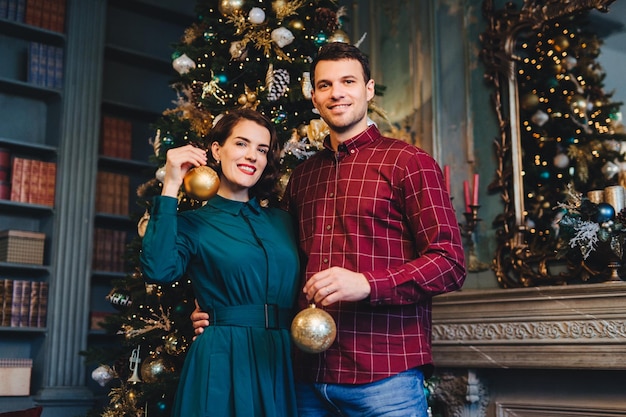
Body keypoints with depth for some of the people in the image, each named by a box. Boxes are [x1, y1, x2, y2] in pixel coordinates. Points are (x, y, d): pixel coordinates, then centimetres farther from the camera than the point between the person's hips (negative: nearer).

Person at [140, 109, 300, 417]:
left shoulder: (283, 221, 12)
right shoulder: (193, 224, -1)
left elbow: (302, 288, 12)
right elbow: (159, 270, -21)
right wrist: (171, 187, -17)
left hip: (283, 362, 4)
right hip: (223, 362, -4)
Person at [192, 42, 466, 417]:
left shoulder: (409, 162, -3)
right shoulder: (302, 177, 14)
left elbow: (450, 262, -9)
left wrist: (366, 284, -21)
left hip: (385, 376, -5)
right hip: (310, 376, 5)